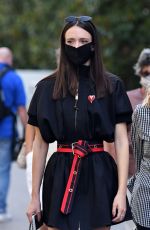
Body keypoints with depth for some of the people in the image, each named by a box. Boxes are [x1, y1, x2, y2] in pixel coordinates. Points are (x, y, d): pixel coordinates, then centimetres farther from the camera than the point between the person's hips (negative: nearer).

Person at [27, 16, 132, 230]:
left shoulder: (112, 86, 1)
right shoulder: (47, 87, 4)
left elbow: (121, 141, -1)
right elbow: (40, 144, 7)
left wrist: (121, 191, -10)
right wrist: (35, 196, 5)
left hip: (99, 174, -1)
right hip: (61, 174, 1)